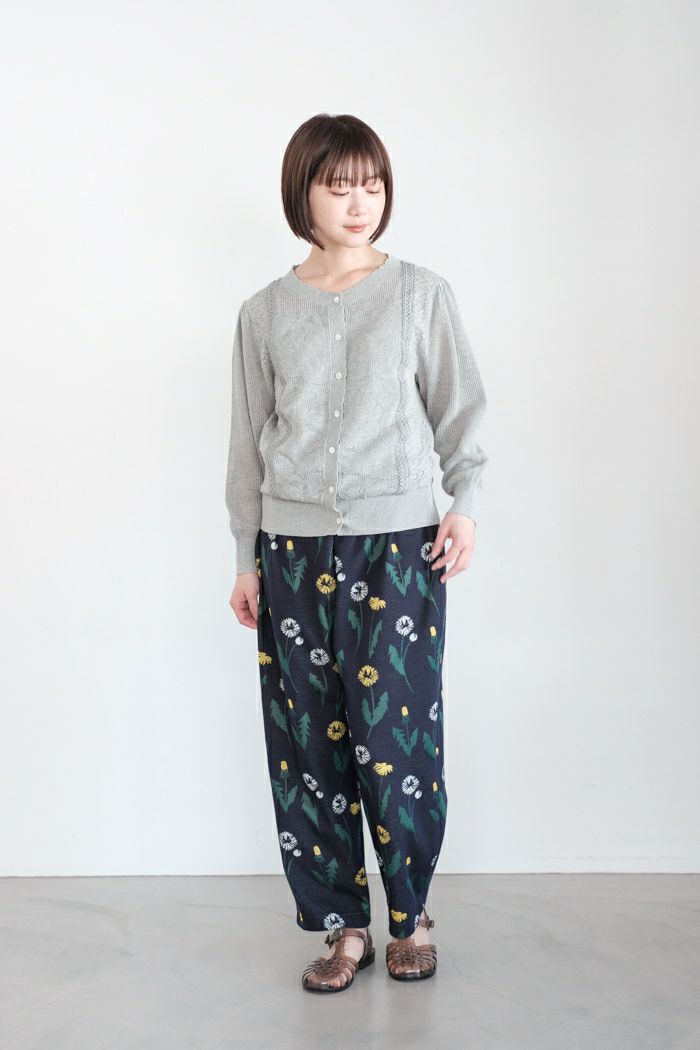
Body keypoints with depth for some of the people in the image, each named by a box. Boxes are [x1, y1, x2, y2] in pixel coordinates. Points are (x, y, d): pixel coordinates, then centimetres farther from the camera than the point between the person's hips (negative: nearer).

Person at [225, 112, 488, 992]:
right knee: (309, 742, 4)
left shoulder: (421, 294, 3)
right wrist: (246, 561, 10)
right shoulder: (265, 313, 7)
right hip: (294, 548, 2)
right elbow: (248, 445, 10)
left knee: (394, 738, -3)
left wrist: (465, 504, -8)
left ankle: (410, 917, 18)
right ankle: (342, 926, 18)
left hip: (398, 545, -2)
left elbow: (458, 410, 6)